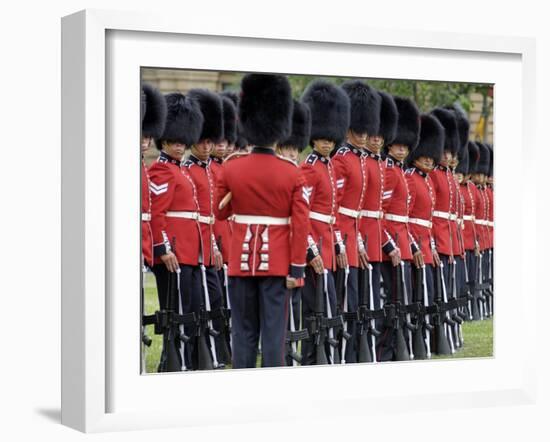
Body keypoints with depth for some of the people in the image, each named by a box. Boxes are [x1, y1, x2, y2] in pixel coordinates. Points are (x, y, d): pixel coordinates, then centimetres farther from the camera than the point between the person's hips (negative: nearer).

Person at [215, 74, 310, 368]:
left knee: (243, 332, 7)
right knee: (274, 331, 1)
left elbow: (220, 213, 9)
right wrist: (296, 268, -3)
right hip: (277, 264, -1)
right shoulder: (292, 173, -5)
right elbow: (300, 225, -7)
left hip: (241, 262, 1)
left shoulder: (230, 169, -3)